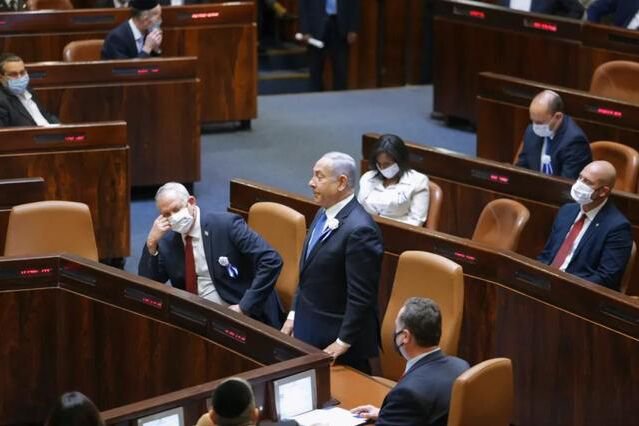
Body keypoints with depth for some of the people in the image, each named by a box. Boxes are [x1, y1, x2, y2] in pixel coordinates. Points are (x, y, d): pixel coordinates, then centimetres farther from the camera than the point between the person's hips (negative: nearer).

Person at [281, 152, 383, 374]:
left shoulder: (359, 230, -22)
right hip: (310, 330, 9)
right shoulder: (324, 214, 7)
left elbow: (361, 296, -21)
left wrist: (343, 342, -17)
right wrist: (294, 315, 15)